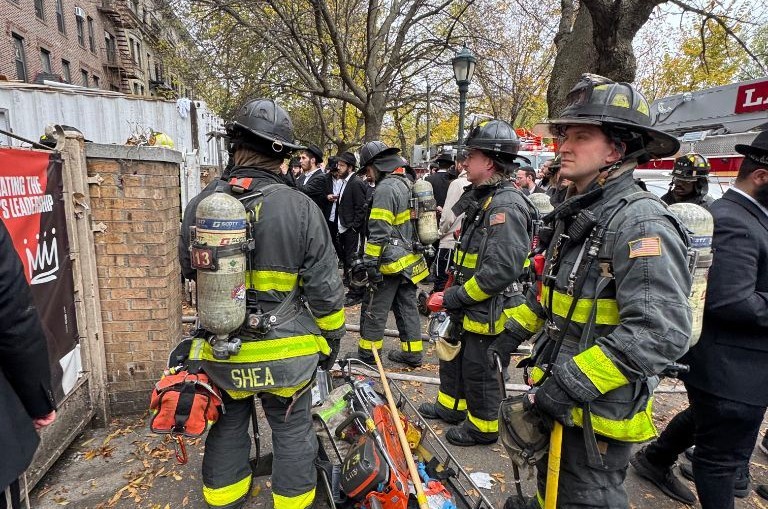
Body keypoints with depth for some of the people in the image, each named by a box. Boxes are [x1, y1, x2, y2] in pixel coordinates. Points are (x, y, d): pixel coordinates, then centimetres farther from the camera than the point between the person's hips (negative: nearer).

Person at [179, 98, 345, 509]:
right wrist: (331, 340, 5)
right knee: (292, 431, 16)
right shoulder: (300, 208, -15)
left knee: (227, 429, 24)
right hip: (287, 352, -3)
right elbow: (325, 289, -11)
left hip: (221, 352, 4)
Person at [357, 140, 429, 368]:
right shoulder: (407, 183, 11)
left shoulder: (385, 188, -18)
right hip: (410, 259, 9)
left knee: (374, 309, 4)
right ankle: (413, 353, 23)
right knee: (407, 306, 15)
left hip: (391, 262, -9)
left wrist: (370, 263, -17)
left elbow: (378, 233, -22)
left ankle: (366, 353, 16)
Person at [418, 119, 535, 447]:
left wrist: (461, 295, -21)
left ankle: (483, 427, 30)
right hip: (468, 305, 10)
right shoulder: (483, 198, 10)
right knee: (454, 356, 24)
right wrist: (456, 292, 14)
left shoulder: (506, 206, -23)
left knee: (479, 370, 8)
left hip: (488, 310, -10)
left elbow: (504, 268, -31)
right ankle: (451, 406, 45)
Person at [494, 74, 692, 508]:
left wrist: (572, 384, -27)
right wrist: (514, 333, 15)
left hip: (599, 409, -8)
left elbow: (661, 333, -30)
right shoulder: (576, 214, 7)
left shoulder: (640, 222, -23)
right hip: (556, 396, 8)